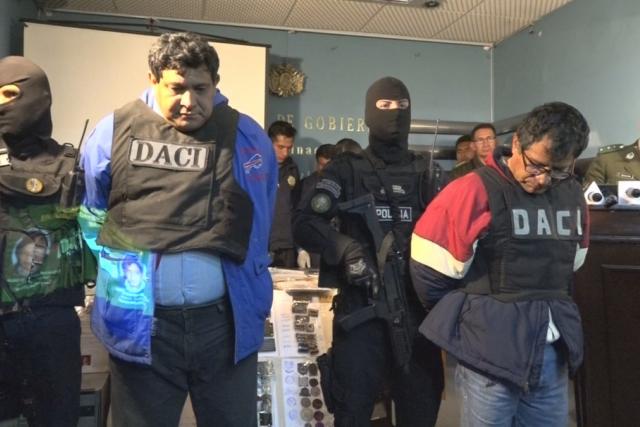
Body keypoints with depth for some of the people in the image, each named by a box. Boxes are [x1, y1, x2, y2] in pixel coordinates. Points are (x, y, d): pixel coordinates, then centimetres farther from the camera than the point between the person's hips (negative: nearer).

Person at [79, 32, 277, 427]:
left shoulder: (247, 137, 0)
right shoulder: (114, 132, 0)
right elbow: (88, 216, 13)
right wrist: (112, 269, 11)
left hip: (226, 319, 1)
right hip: (139, 321, 0)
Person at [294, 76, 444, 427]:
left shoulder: (423, 172, 11)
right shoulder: (347, 169, 2)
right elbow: (304, 224, -7)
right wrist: (346, 249, -22)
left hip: (417, 308, 4)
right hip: (361, 307, -3)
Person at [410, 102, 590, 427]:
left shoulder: (573, 196, 6)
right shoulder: (475, 191, -15)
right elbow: (430, 271, -11)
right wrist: (459, 320, 3)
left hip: (554, 353, 6)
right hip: (491, 352, -6)